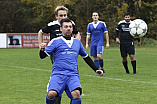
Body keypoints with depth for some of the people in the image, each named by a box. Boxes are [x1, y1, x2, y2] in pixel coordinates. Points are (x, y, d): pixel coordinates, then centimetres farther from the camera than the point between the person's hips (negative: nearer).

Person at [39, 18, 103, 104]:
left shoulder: (77, 42, 19)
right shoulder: (55, 41, 8)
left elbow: (86, 57, 31)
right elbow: (43, 56, 2)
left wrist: (96, 70, 26)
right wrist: (42, 49, -20)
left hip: (73, 75, 2)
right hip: (58, 74, -2)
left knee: (76, 93, -29)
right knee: (51, 93, -29)